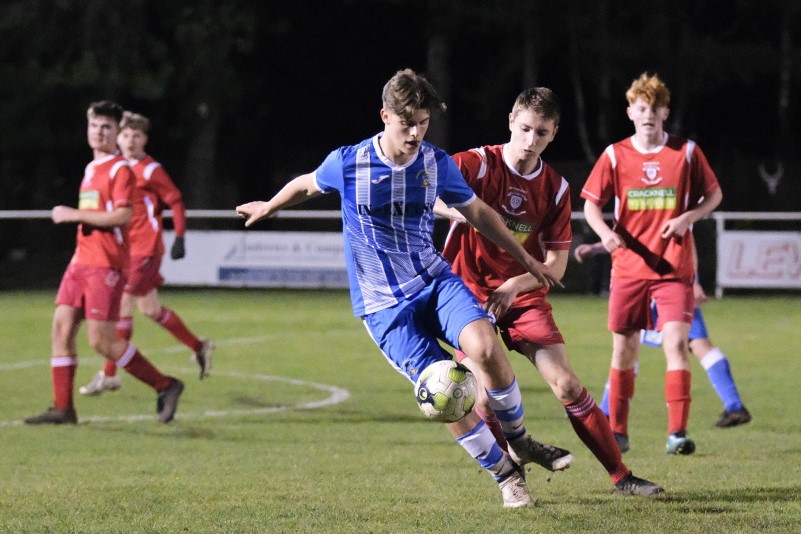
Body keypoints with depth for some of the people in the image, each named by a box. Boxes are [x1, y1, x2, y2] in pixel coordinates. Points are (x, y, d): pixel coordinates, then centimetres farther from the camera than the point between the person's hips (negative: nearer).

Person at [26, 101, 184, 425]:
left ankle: (165, 386, 2)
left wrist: (75, 214, -16)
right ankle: (63, 409, 3)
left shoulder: (120, 169, -8)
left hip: (106, 264, -9)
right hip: (81, 261, 9)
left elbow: (123, 216, -20)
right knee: (62, 327, 0)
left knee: (101, 341, -11)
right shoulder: (91, 169, 19)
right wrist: (73, 217, 15)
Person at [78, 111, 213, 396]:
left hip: (145, 249, -8)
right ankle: (199, 347, 29)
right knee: (150, 308, 14)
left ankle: (109, 375, -6)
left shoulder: (151, 170, -10)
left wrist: (179, 239, -13)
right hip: (124, 249, 8)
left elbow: (176, 202, -8)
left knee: (123, 304, -10)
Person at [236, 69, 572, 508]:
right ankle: (504, 473, 3)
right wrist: (268, 207, 30)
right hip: (384, 304, -2)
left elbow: (477, 212, 12)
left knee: (484, 346, -27)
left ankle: (519, 440, -2)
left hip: (435, 280, 2)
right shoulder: (347, 163, -11)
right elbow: (307, 185, 12)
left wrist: (526, 260, 18)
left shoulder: (437, 164, -4)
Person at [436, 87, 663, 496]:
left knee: (567, 384, -6)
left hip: (525, 296, 3)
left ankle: (621, 476, 0)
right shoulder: (477, 165, -11)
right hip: (470, 293, -3)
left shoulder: (555, 188, 0)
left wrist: (515, 285, -19)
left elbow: (556, 263, 0)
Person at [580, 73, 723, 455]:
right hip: (628, 266, 2)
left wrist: (688, 217, -10)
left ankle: (677, 433, -17)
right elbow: (591, 203, 4)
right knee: (624, 348, 7)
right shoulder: (615, 156, 1)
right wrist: (605, 232, -16)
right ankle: (617, 432, 20)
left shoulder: (686, 152, -1)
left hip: (674, 268, -2)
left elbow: (714, 194, 9)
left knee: (676, 343, -15)